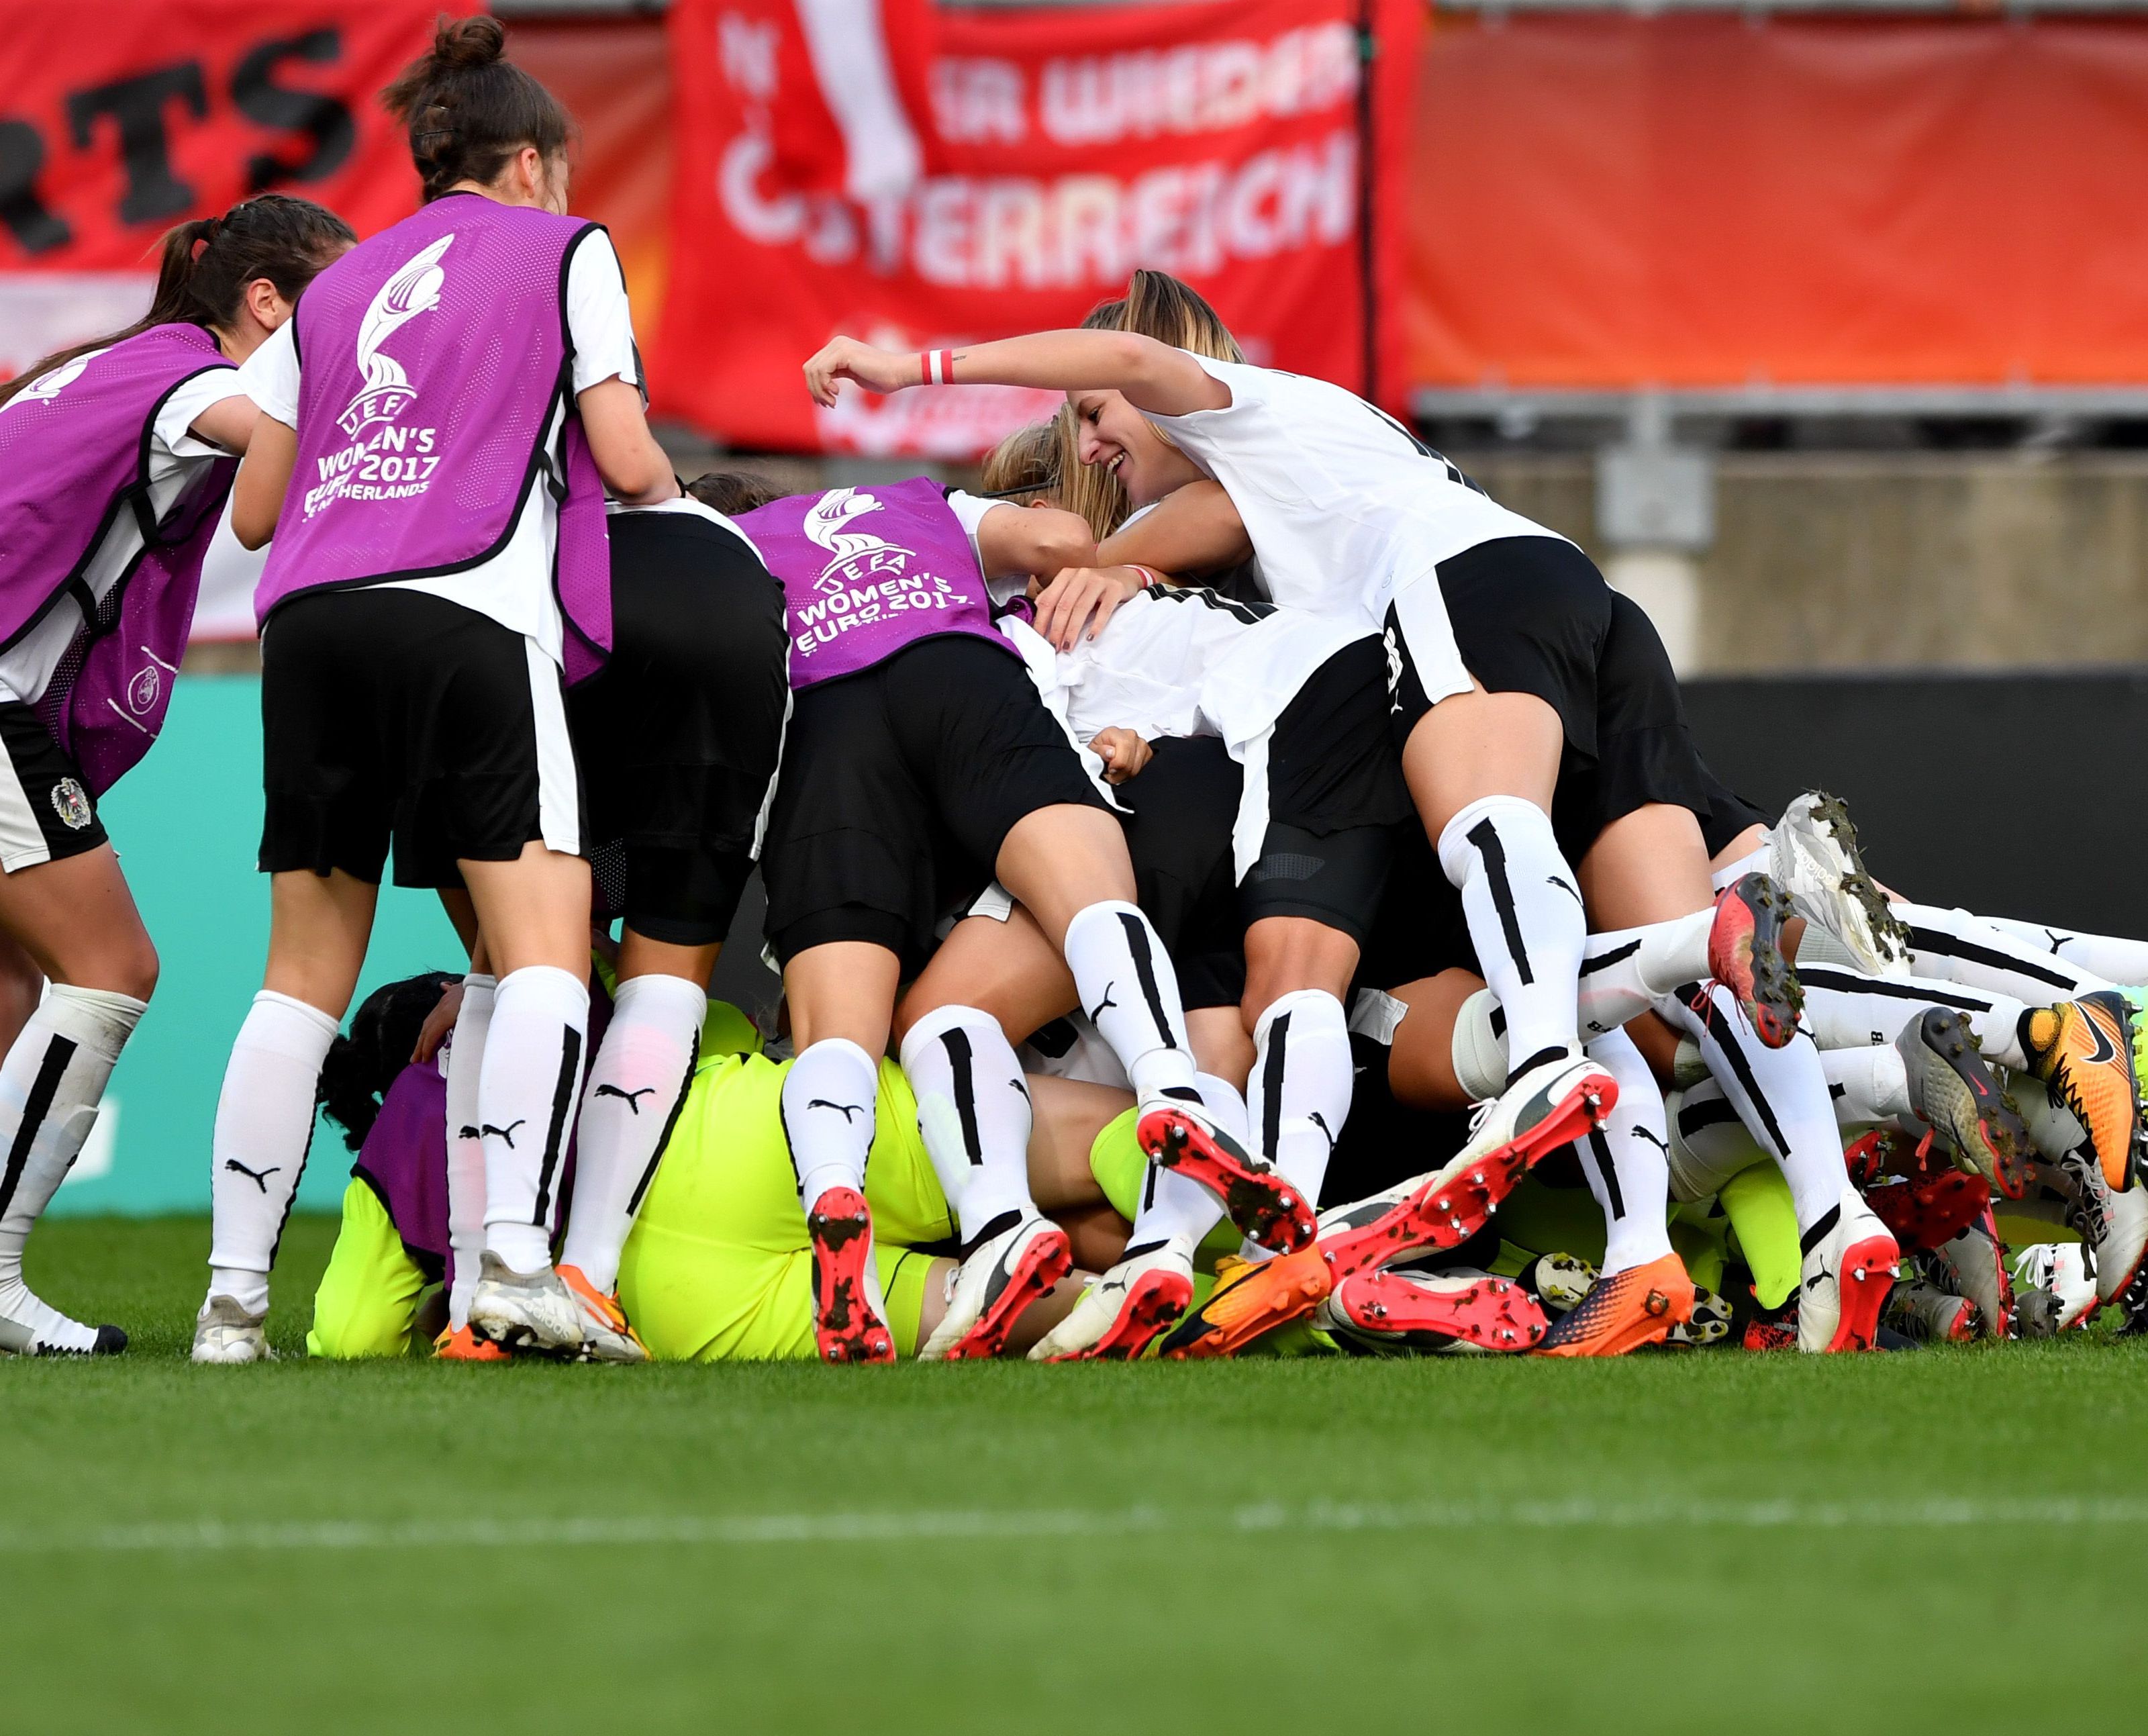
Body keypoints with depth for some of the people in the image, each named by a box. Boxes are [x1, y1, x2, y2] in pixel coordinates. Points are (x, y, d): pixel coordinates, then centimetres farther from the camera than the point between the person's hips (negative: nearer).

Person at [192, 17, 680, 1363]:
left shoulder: (338, 288, 26)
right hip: (471, 615, -5)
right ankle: (516, 1260, -25)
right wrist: (668, 492, 26)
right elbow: (626, 460, 4)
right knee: (546, 950, -7)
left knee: (306, 973, 8)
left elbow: (254, 507, 23)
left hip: (312, 617, 5)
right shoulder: (565, 250, 13)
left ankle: (236, 1293, 3)